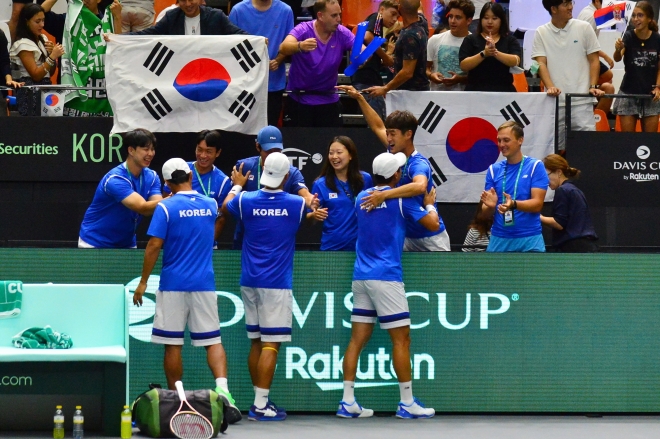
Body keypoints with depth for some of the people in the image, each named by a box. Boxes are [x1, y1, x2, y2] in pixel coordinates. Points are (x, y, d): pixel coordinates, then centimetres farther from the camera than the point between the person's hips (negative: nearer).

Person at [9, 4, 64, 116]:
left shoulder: (43, 40, 13)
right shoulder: (23, 44, -11)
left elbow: (51, 72, 15)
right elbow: (35, 75, -15)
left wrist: (52, 54, -2)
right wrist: (52, 57, -20)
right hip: (30, 94, -8)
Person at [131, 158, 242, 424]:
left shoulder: (166, 208, -8)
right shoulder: (210, 205, 7)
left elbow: (154, 246, -11)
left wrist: (143, 282, -4)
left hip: (173, 285, -3)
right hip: (204, 284, 3)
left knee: (172, 344, 5)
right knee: (212, 340, 3)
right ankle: (222, 387, -18)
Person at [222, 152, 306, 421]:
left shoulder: (246, 201, -1)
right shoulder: (296, 204, -6)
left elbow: (225, 207, 23)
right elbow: (311, 208, 20)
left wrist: (238, 185, 40)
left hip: (250, 282, 4)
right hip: (277, 283, -4)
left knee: (256, 343, 13)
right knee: (271, 345, -6)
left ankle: (261, 400, 18)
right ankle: (260, 405, -12)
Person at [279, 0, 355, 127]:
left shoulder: (342, 34, -6)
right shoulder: (303, 30, -16)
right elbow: (283, 48, -34)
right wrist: (300, 46, -57)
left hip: (329, 101, 3)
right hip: (299, 100, -3)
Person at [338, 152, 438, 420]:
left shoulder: (362, 197, 12)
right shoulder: (400, 197, -6)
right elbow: (433, 224, -3)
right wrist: (429, 204, 16)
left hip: (361, 276, 6)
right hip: (386, 277, -6)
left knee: (358, 338, 5)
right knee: (401, 339, 0)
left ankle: (348, 402, 2)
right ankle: (407, 403, 1)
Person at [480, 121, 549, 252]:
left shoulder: (535, 166, -2)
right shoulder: (494, 169, 9)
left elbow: (537, 204, -10)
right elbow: (485, 213, 7)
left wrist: (513, 204, -29)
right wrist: (490, 205, -18)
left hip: (529, 241, -3)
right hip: (499, 240, 3)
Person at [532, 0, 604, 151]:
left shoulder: (584, 28, 6)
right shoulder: (541, 33, 7)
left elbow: (594, 60, 8)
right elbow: (541, 63, 1)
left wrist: (593, 86, -5)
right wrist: (550, 87, -16)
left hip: (582, 101, -1)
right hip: (555, 101, 1)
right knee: (556, 148, 1)